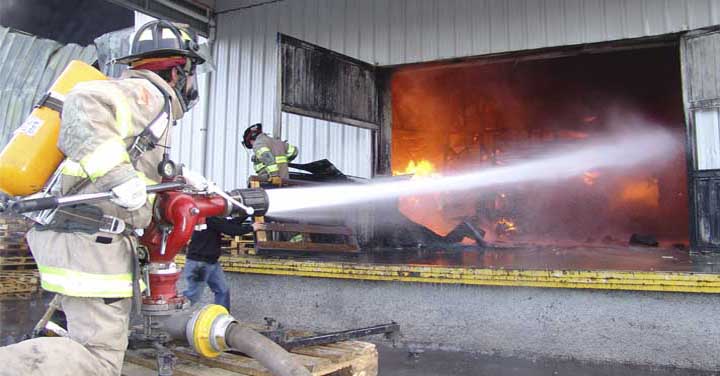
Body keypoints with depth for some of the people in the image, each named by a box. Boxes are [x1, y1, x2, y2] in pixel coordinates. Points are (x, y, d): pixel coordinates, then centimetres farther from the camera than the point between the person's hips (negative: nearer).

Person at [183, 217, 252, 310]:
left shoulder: (214, 217, 8)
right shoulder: (209, 218, -21)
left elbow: (230, 224, 9)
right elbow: (230, 229, -24)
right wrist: (251, 227, -14)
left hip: (212, 262, 9)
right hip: (198, 262, -9)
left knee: (223, 290, 9)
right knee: (193, 295, 1)